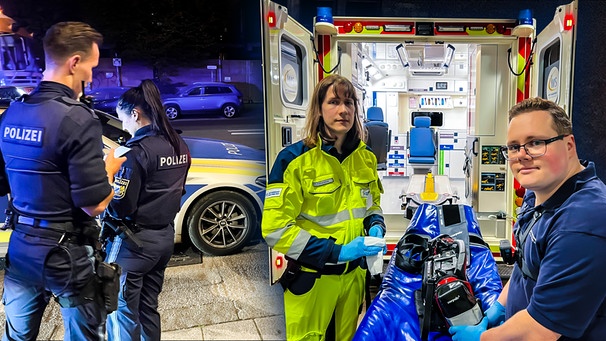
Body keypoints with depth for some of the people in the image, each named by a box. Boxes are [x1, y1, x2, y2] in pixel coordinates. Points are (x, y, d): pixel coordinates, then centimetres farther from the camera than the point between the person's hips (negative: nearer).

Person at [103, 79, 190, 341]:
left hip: (135, 240, -8)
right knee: (148, 307, 19)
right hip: (165, 236, 8)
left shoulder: (138, 150, -19)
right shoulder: (179, 146, 5)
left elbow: (121, 208, -20)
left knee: (121, 311, 5)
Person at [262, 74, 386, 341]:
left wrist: (375, 225, -6)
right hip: (311, 278, -5)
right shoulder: (294, 159, -17)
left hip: (353, 274, 5)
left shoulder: (366, 157, 1)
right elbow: (275, 229, -20)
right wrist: (336, 252, -24)